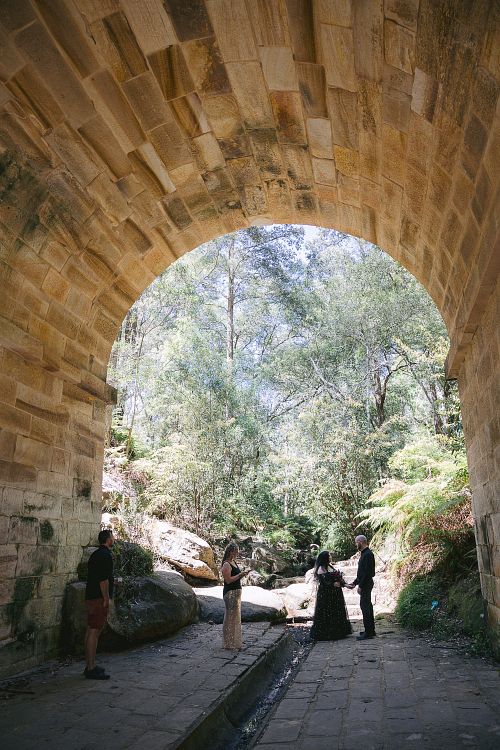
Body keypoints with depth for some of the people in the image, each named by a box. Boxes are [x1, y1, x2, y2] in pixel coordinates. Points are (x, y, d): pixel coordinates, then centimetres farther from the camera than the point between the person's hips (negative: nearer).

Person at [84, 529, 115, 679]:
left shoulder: (95, 554, 16)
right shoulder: (105, 555, -15)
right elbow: (103, 579, -21)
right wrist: (106, 599, -15)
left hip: (91, 597, 10)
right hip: (99, 598, -10)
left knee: (91, 631, 13)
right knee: (94, 632, -7)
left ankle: (89, 665, 21)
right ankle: (91, 669, -4)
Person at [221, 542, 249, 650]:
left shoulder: (234, 562, 13)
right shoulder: (226, 565, -16)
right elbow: (228, 580, -22)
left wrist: (243, 574, 3)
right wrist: (240, 574, -18)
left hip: (237, 592, 10)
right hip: (230, 592, -10)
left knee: (236, 617, 16)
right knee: (231, 617, -3)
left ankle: (235, 642, 26)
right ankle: (229, 644, 5)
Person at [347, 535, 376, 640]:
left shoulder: (368, 554, -17)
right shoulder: (365, 553, 15)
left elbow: (367, 572, -23)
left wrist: (360, 585, -20)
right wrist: (354, 583, 18)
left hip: (366, 584, -10)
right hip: (365, 584, 10)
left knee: (365, 606, -8)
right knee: (367, 606, 15)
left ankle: (368, 632, -4)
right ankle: (371, 630, 23)